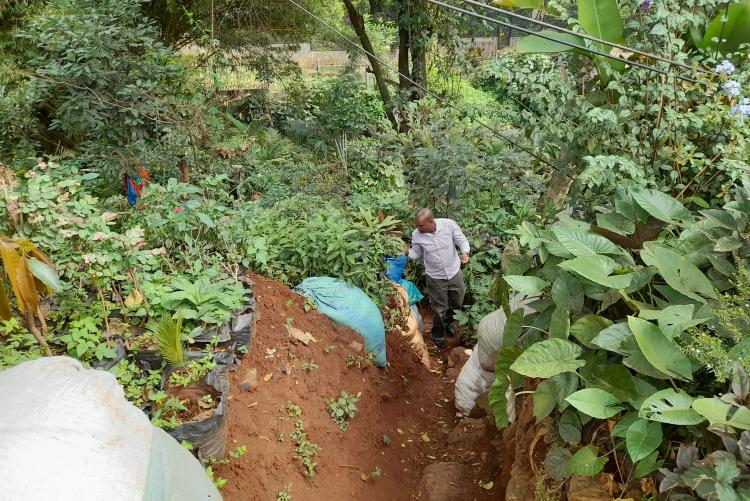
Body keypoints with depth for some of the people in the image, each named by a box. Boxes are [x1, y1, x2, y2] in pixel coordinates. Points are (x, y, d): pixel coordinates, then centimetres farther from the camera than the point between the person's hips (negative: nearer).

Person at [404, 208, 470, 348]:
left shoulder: (449, 224, -21)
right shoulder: (416, 235, -17)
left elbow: (462, 240, -9)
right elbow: (417, 253, 0)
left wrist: (465, 252, -29)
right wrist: (407, 253, -22)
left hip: (455, 272, 1)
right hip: (435, 277, -1)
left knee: (457, 302, 23)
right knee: (439, 308, 11)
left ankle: (448, 323, 53)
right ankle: (437, 335, 37)